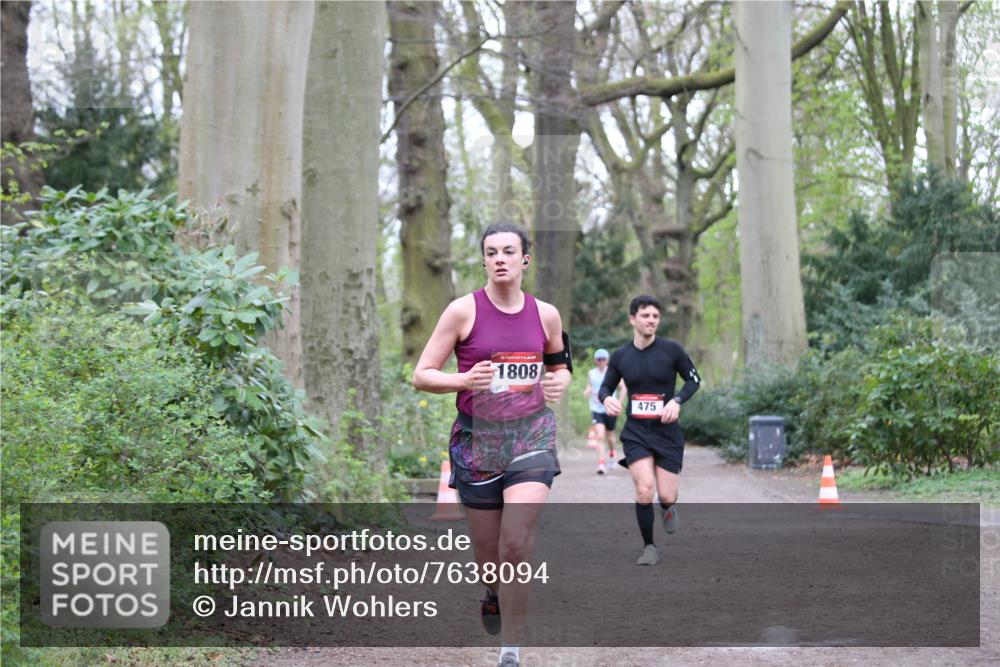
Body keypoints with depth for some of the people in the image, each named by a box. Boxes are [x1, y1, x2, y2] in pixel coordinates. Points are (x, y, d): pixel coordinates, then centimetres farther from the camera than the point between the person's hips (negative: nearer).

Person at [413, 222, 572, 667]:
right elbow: (421, 375, -4)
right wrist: (464, 381, -22)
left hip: (531, 434, 0)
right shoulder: (463, 311, -5)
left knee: (517, 547, -15)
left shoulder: (545, 315, 3)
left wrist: (560, 382, -1)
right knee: (488, 556, 10)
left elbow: (559, 364, 21)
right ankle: (493, 594, 48)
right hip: (478, 437, 0)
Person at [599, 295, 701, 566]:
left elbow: (694, 379, 4)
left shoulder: (671, 350, -6)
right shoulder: (620, 356, 1)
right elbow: (606, 387, 13)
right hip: (635, 433, 1)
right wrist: (606, 399, -11)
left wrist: (676, 400, -14)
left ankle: (667, 508, 39)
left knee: (667, 496, -2)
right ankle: (649, 547, 3)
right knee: (644, 490, -16)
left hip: (667, 431, 0)